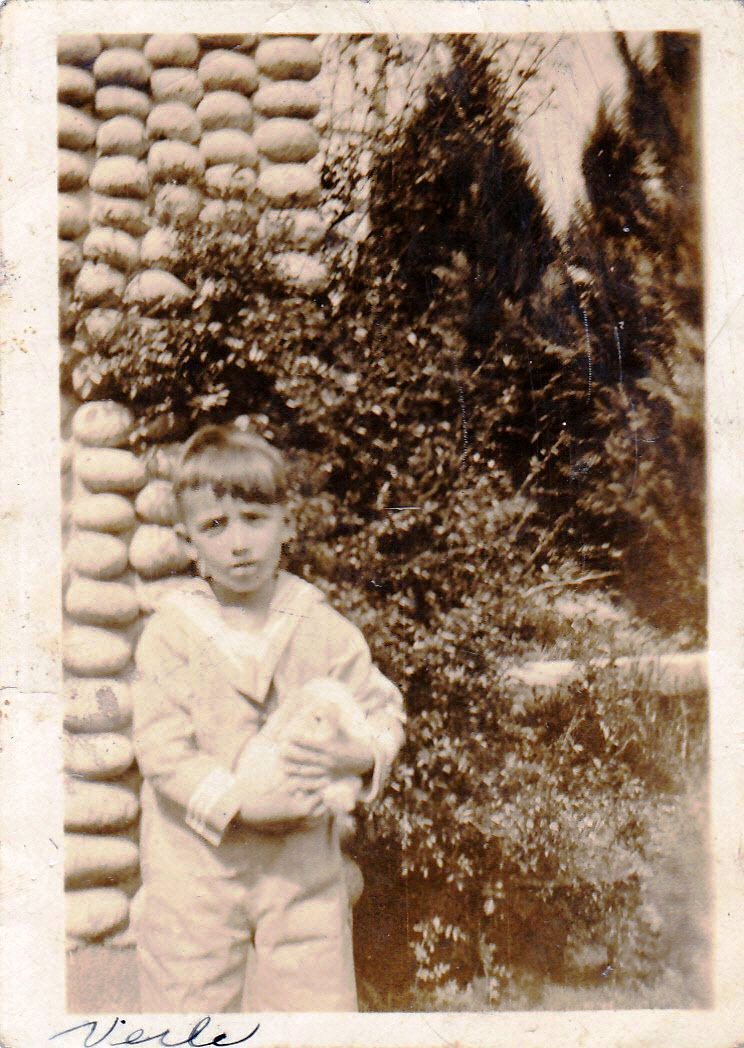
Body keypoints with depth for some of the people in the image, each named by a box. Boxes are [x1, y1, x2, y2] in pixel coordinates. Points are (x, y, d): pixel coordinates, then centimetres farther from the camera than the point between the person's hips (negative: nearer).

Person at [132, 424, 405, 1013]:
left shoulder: (322, 627, 1)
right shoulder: (172, 631, -5)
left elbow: (383, 711, 5)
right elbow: (161, 748, -11)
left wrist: (358, 755, -17)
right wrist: (236, 800, -24)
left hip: (302, 860, 2)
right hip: (197, 861, -1)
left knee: (319, 1000, 7)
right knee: (190, 1003, 7)